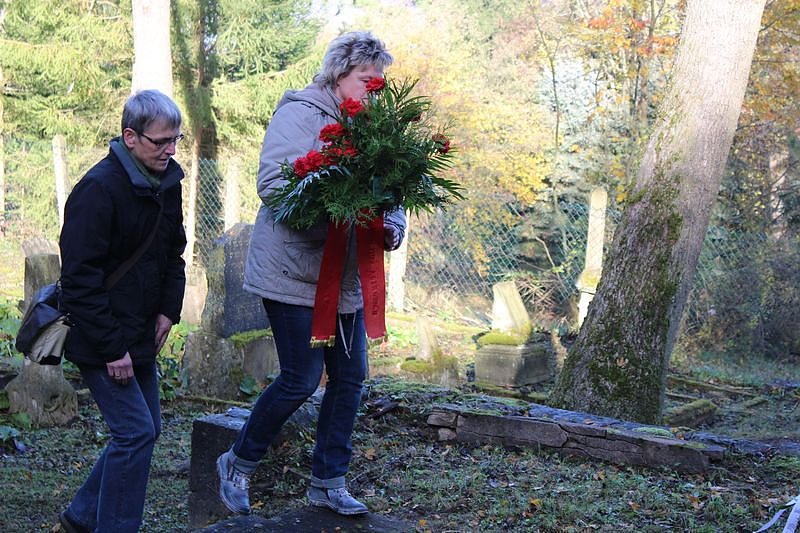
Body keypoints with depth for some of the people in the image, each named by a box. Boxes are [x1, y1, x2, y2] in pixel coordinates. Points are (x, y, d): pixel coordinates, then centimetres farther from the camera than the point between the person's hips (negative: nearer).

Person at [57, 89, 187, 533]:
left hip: (140, 335, 9)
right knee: (135, 433, -10)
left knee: (144, 430, 13)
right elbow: (80, 278, -22)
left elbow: (173, 253, 18)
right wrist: (112, 348, -22)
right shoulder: (99, 189, -20)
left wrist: (168, 310, 4)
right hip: (100, 338, -8)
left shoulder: (166, 181, 5)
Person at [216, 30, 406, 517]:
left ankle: (329, 482, 24)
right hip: (295, 273, -8)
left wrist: (391, 229, -10)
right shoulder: (300, 114, -10)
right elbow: (274, 184, -20)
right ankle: (238, 464, 19)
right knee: (301, 380, -4)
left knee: (350, 377, 9)